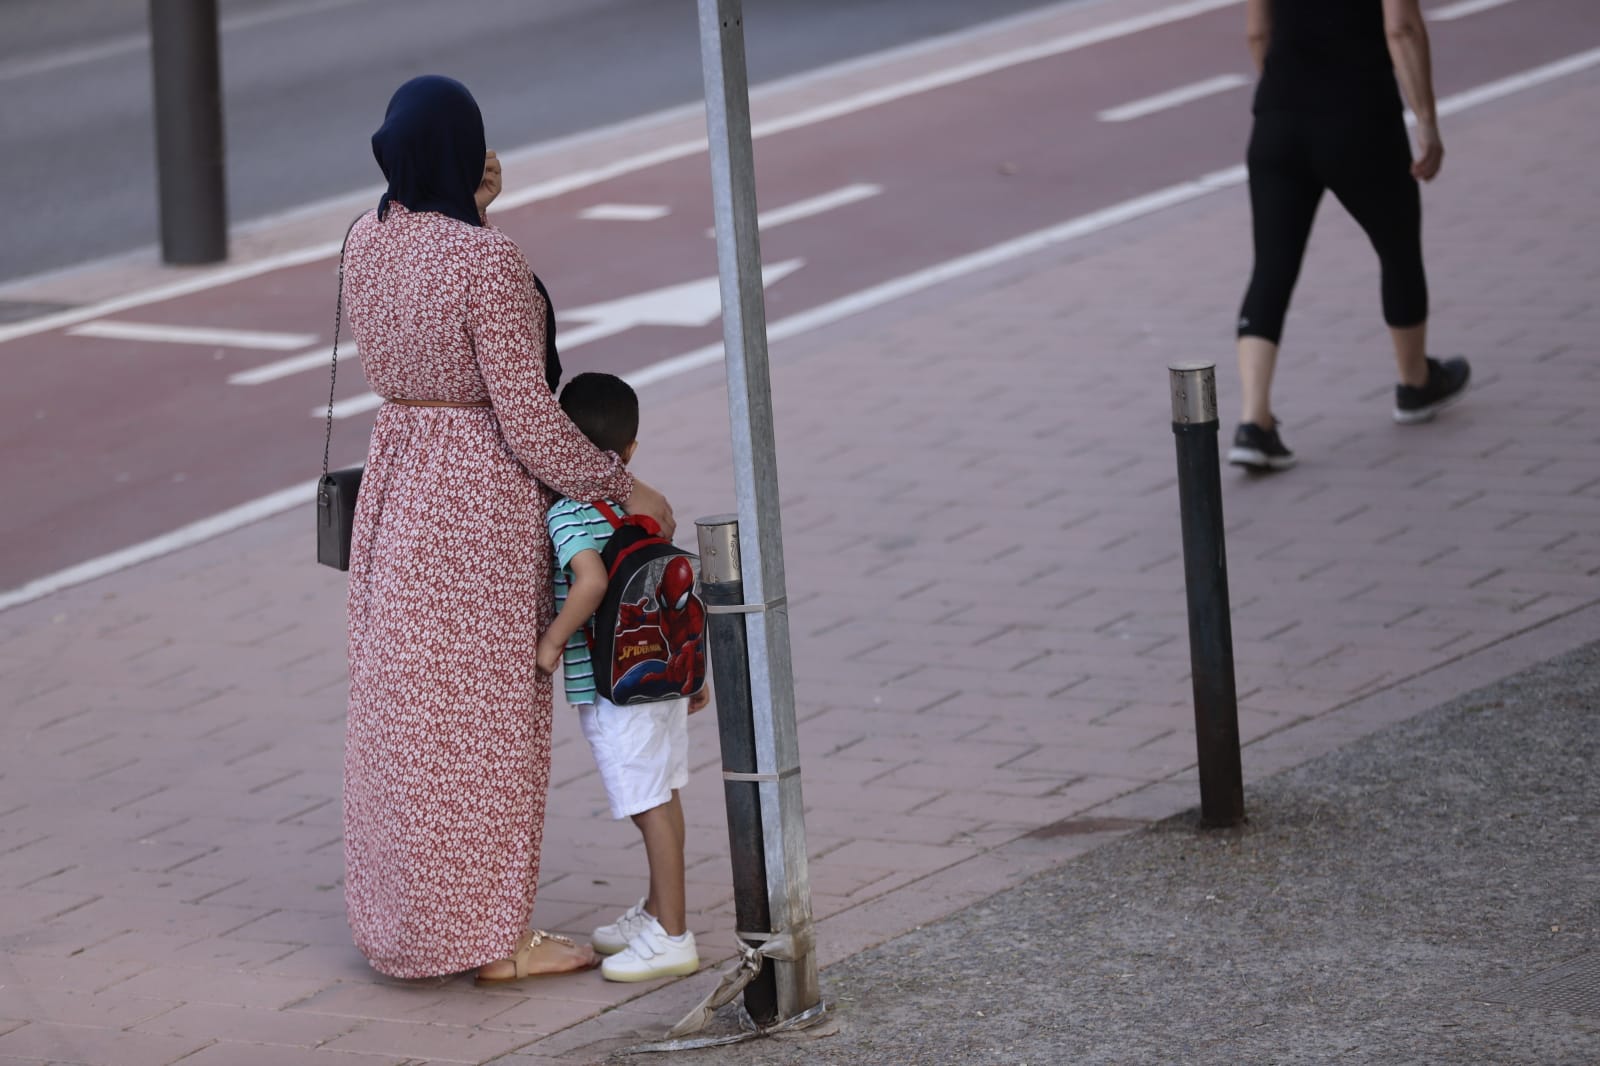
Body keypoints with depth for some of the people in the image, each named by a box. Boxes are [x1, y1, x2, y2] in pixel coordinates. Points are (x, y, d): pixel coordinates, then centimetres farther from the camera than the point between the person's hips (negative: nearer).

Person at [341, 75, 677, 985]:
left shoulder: (366, 240, -1)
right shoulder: (488, 261, -24)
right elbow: (529, 422, -21)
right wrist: (626, 489, -11)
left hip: (399, 483, 8)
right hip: (485, 496, -8)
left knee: (409, 705, 17)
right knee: (486, 711, 2)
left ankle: (412, 911, 28)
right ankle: (493, 938, 10)